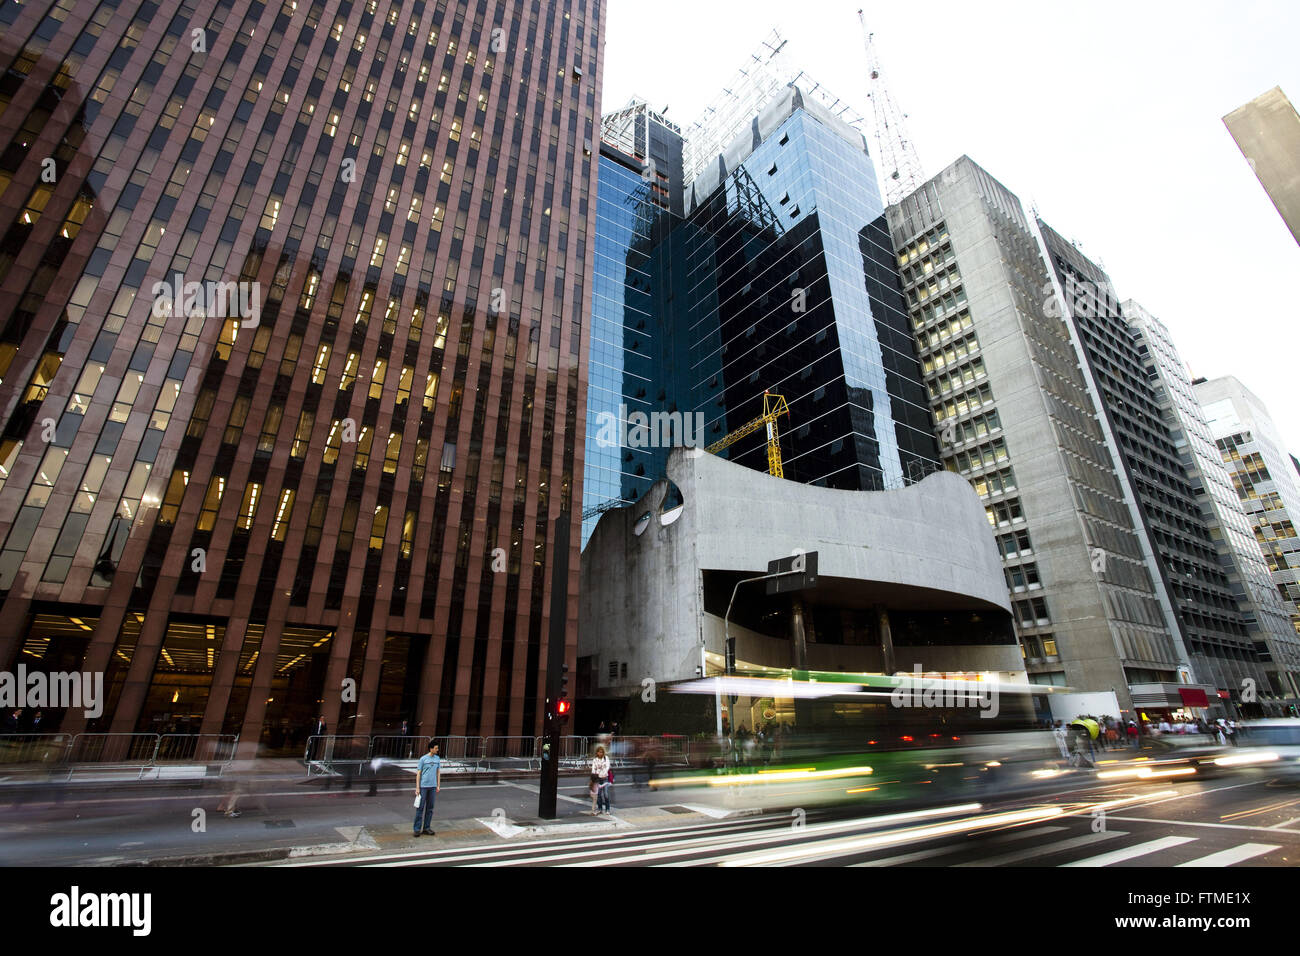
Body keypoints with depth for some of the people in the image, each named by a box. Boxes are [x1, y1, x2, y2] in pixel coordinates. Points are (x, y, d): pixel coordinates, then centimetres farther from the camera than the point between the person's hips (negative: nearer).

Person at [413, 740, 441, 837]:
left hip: (433, 786, 4)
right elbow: (418, 773, -4)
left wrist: (438, 785, 9)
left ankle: (426, 828, 16)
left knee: (430, 808, 8)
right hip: (423, 786, -4)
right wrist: (417, 788, -7)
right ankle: (417, 829, 7)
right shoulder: (423, 759, -6)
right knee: (420, 808, -2)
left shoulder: (438, 759, 7)